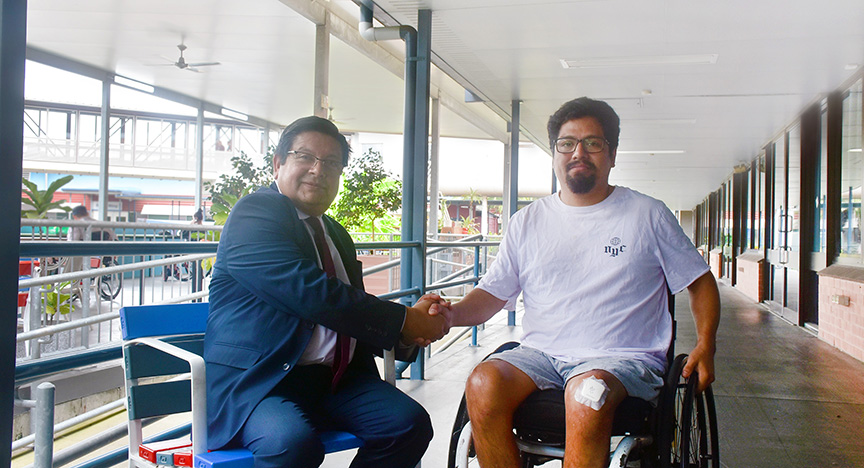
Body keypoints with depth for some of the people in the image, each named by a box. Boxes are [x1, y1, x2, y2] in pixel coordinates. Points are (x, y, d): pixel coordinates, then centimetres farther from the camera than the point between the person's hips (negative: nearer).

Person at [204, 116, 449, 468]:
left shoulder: (336, 235, 22)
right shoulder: (253, 214, -6)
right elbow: (310, 293, -20)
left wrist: (410, 331, 0)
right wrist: (403, 321, -13)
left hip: (336, 378, 8)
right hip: (256, 380, -7)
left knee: (410, 422, -15)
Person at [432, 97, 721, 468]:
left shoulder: (648, 215, 9)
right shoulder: (527, 222, 14)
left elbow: (700, 281, 15)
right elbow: (492, 294, 13)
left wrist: (705, 346, 0)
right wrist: (453, 314, -8)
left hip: (623, 358, -2)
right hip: (540, 354, 3)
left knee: (588, 392, -37)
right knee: (483, 384, -28)